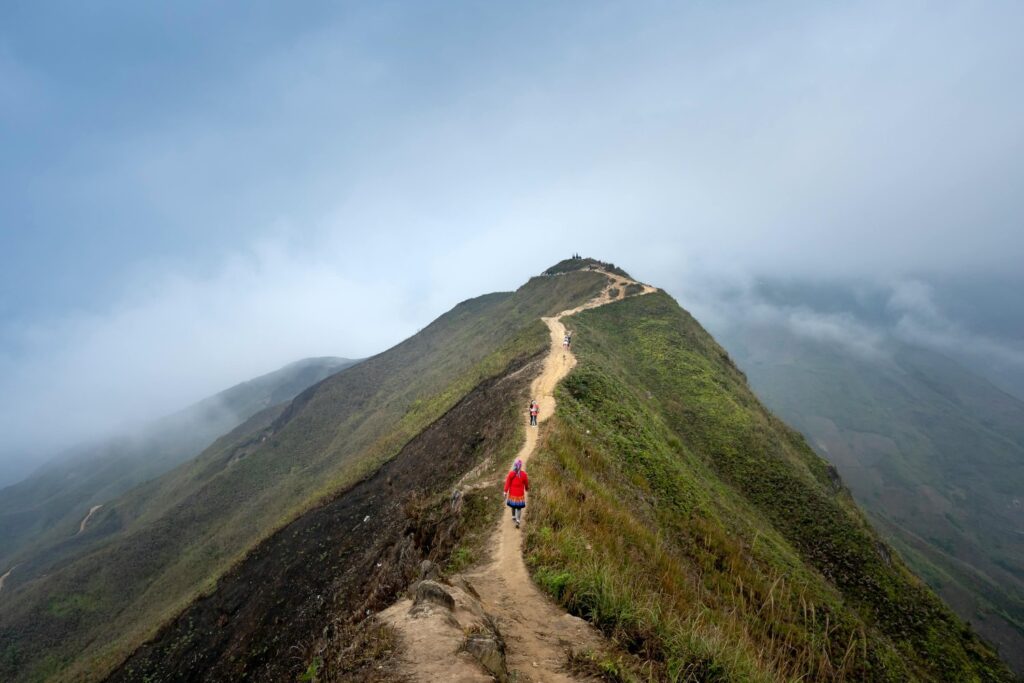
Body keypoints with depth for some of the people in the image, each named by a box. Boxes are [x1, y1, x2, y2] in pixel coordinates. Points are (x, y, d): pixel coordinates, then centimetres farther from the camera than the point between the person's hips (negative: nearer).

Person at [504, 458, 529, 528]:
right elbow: (526, 483, 3)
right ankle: (518, 521, -7)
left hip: (512, 493, 1)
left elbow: (507, 483, -10)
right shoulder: (523, 474, -11)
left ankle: (513, 517, 37)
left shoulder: (511, 473, -12)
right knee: (519, 507, 3)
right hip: (520, 494, -1)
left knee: (513, 505, 22)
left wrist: (505, 492, -5)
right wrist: (527, 488, 23)